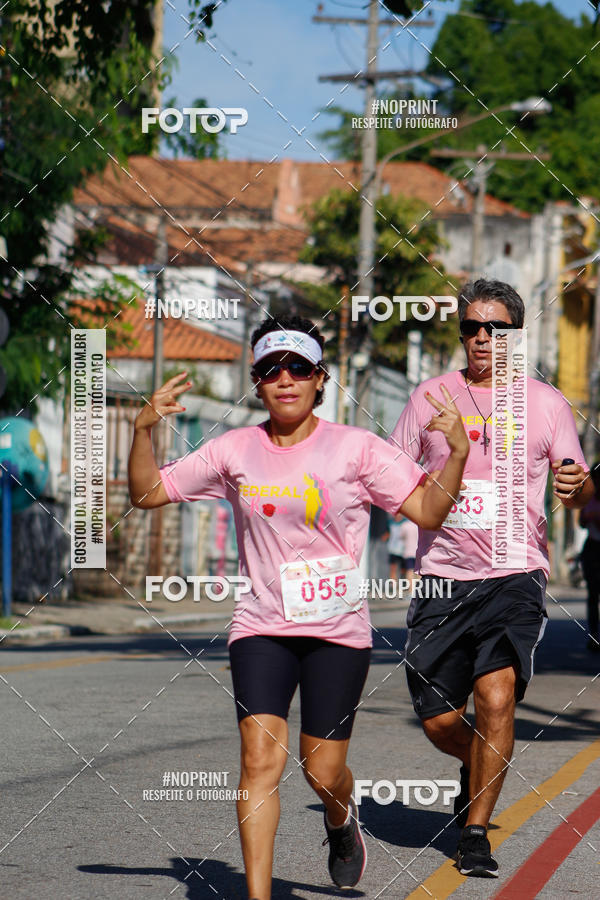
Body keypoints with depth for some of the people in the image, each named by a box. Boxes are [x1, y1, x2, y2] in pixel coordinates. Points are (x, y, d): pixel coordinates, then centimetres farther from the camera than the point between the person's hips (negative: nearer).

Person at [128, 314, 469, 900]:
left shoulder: (356, 448, -2)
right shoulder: (234, 451, 4)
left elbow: (428, 512, -3)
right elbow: (147, 494, 9)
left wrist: (457, 454, -18)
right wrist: (144, 429, -6)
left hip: (339, 629, -1)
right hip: (262, 626, 1)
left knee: (322, 772, 3)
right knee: (260, 758, -15)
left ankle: (341, 819, 40)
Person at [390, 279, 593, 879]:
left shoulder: (545, 402, 7)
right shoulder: (431, 397, 9)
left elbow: (577, 494, 8)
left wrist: (578, 486, -16)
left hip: (515, 576, -2)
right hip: (442, 577, 2)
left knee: (497, 696, -21)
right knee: (438, 721, 2)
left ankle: (475, 833, -8)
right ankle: (477, 769, 37)